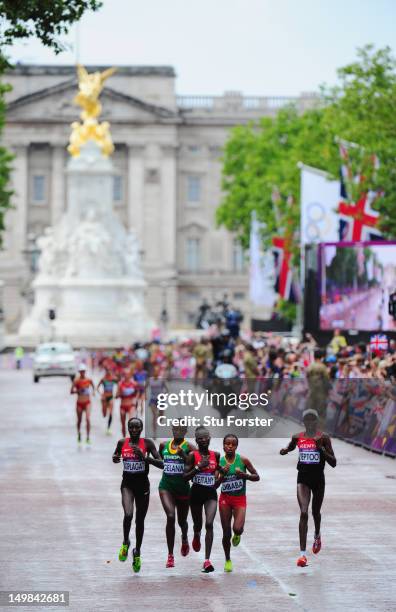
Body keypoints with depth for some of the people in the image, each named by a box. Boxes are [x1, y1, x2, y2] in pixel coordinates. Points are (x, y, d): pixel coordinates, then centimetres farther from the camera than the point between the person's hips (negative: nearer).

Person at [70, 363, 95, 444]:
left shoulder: (89, 380, 0)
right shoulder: (76, 380, -6)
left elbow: (93, 386, 24)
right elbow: (71, 391, -7)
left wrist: (93, 391, 11)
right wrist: (78, 391, -21)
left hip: (87, 402, 0)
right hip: (79, 403, 0)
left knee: (88, 419, -15)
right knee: (79, 420, 12)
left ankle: (88, 437, -12)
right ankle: (79, 434, 37)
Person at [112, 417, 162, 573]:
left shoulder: (147, 443, -6)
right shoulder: (122, 443, 1)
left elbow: (160, 463, -11)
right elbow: (115, 457, 21)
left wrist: (144, 457, -25)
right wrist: (115, 458, -3)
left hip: (143, 484, 0)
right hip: (127, 484, 0)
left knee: (140, 520, 10)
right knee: (128, 514, -23)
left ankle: (137, 552, 30)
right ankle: (125, 543, 3)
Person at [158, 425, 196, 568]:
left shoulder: (189, 447, -5)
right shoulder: (164, 445, 7)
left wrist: (183, 455, -27)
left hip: (182, 487, -1)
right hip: (166, 486, 1)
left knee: (182, 521, 15)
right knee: (170, 517, -20)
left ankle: (184, 539, 53)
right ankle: (170, 555, -15)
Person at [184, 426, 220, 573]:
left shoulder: (215, 455, 3)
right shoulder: (192, 455, -7)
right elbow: (185, 476, -10)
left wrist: (217, 483, 9)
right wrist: (198, 467, -20)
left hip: (211, 493, 1)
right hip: (196, 493, -1)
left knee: (209, 524, -15)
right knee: (198, 525, 13)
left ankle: (207, 560, -15)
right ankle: (196, 537, 54)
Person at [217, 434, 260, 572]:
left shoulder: (243, 460, -6)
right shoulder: (219, 462, -5)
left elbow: (256, 477, 0)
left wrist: (244, 475, -17)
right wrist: (222, 474, -22)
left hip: (240, 499, -1)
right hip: (225, 499, 1)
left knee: (237, 529, -21)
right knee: (226, 533, 5)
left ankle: (237, 535, 17)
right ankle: (228, 560, 26)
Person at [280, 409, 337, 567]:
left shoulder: (323, 438, -6)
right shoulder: (297, 437, 1)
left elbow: (333, 463, -7)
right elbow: (290, 447, 22)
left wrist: (321, 448, -22)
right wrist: (285, 450, -3)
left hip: (318, 479, 0)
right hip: (303, 478, 0)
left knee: (315, 512, 18)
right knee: (303, 513, -14)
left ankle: (317, 535, 54)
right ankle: (302, 553, -16)